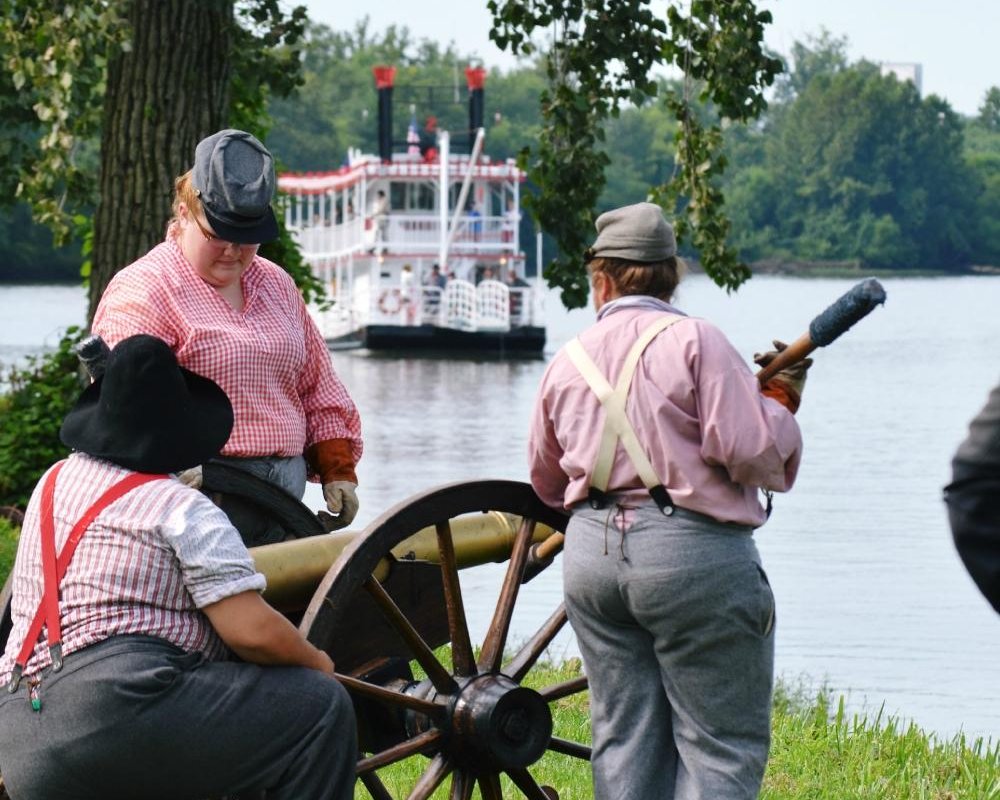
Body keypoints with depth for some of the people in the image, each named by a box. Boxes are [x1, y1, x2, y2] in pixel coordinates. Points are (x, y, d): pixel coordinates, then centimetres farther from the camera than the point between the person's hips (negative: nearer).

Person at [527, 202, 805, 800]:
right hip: (695, 555, -6)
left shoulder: (567, 363, 12)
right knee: (723, 745, -2)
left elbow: (546, 482, 24)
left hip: (592, 555, 6)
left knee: (625, 740, 12)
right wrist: (781, 405, 4)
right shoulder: (695, 340, -7)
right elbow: (750, 448, -17)